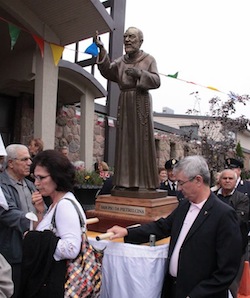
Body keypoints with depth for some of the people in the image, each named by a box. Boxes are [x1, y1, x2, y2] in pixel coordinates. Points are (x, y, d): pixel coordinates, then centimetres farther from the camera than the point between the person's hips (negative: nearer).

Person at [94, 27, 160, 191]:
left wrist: (140, 73, -17)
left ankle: (145, 182, -3)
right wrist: (102, 51, -12)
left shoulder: (149, 59, 6)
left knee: (142, 141, -7)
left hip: (141, 103, -4)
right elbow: (107, 71, -1)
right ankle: (127, 181, 4)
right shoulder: (121, 61, 16)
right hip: (125, 103, 4)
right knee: (125, 141, 0)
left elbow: (156, 81, -3)